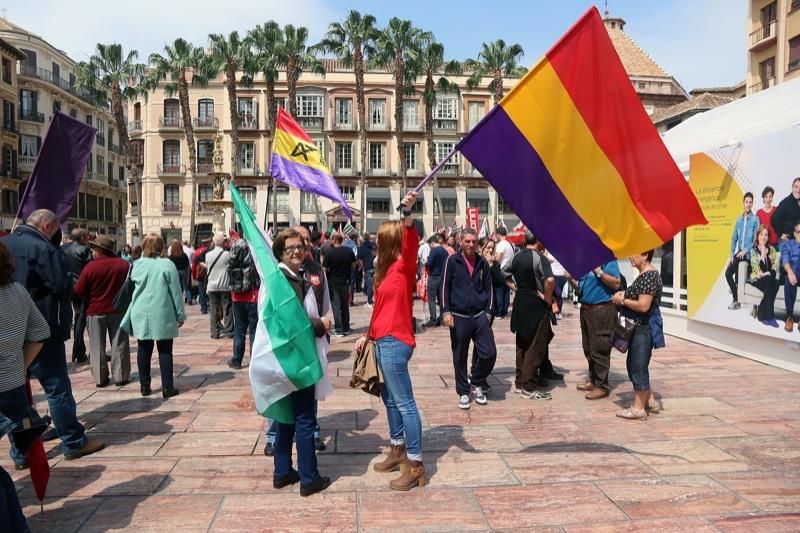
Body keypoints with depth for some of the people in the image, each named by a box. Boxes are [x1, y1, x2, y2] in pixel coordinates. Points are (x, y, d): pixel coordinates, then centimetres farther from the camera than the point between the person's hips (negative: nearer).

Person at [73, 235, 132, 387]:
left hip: (96, 311, -1)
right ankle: (120, 376, 11)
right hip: (118, 309, 2)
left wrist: (90, 300, 11)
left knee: (98, 346, 9)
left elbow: (79, 292, -8)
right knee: (119, 345, 8)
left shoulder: (90, 267, -13)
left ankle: (100, 378, 13)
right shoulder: (124, 265, -7)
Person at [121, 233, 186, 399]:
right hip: (163, 315, -3)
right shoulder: (167, 265, -8)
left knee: (144, 350, 12)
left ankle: (144, 386, 18)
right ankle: (167, 388, 4)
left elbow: (133, 287, 12)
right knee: (165, 351, 3)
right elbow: (176, 292, -5)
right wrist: (180, 314, 3)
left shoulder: (137, 265, 1)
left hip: (141, 315, 3)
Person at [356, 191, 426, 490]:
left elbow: (411, 245, -32)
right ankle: (398, 450, 33)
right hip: (384, 342, 10)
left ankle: (415, 464, 1)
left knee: (404, 403, -6)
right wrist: (368, 335, 24)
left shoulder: (404, 266, -10)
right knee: (389, 398, 19)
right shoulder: (388, 269, 15)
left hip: (395, 343, -10)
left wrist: (408, 213, -47)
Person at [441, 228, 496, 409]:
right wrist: (446, 311, -11)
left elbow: (489, 289, 12)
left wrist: (488, 312, 3)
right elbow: (445, 287, -3)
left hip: (480, 316, 3)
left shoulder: (483, 263, 8)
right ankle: (463, 392, 21)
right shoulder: (452, 261, -2)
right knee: (460, 357, 5)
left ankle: (476, 384, 21)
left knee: (489, 353, -3)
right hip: (459, 317, -2)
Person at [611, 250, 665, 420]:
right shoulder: (644, 274, 12)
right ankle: (649, 400, 30)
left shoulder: (649, 276, -19)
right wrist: (625, 294, 6)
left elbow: (643, 305, -26)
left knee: (638, 366, -2)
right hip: (638, 327, 10)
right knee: (633, 364, 18)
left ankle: (638, 408, 9)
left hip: (644, 328, -10)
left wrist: (622, 300, -13)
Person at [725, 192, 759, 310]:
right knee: (728, 273, -8)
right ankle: (736, 299, 4)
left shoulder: (755, 219, -6)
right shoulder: (739, 219, 10)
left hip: (749, 254, -5)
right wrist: (731, 254, 3)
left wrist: (745, 251, -19)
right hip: (739, 252, 5)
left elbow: (756, 240, -10)